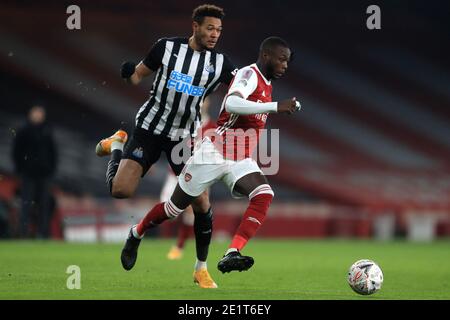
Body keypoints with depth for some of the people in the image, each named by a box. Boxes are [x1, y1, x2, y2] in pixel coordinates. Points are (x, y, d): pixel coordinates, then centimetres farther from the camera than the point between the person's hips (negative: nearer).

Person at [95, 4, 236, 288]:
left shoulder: (220, 62, -1)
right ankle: (118, 145, 21)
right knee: (121, 191, -14)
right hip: (150, 126, -1)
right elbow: (138, 76, 4)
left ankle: (201, 268, 12)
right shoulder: (167, 47, -5)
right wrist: (128, 73, -18)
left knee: (201, 202, -7)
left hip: (185, 135, 2)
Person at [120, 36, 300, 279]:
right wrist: (275, 106, -38)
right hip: (215, 152, -7)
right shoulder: (250, 74, -15)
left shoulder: (266, 83, 13)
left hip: (240, 160, 7)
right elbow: (232, 104, -36)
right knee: (175, 207, 8)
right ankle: (136, 234, 35)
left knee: (264, 196, -23)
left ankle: (232, 254, -34)